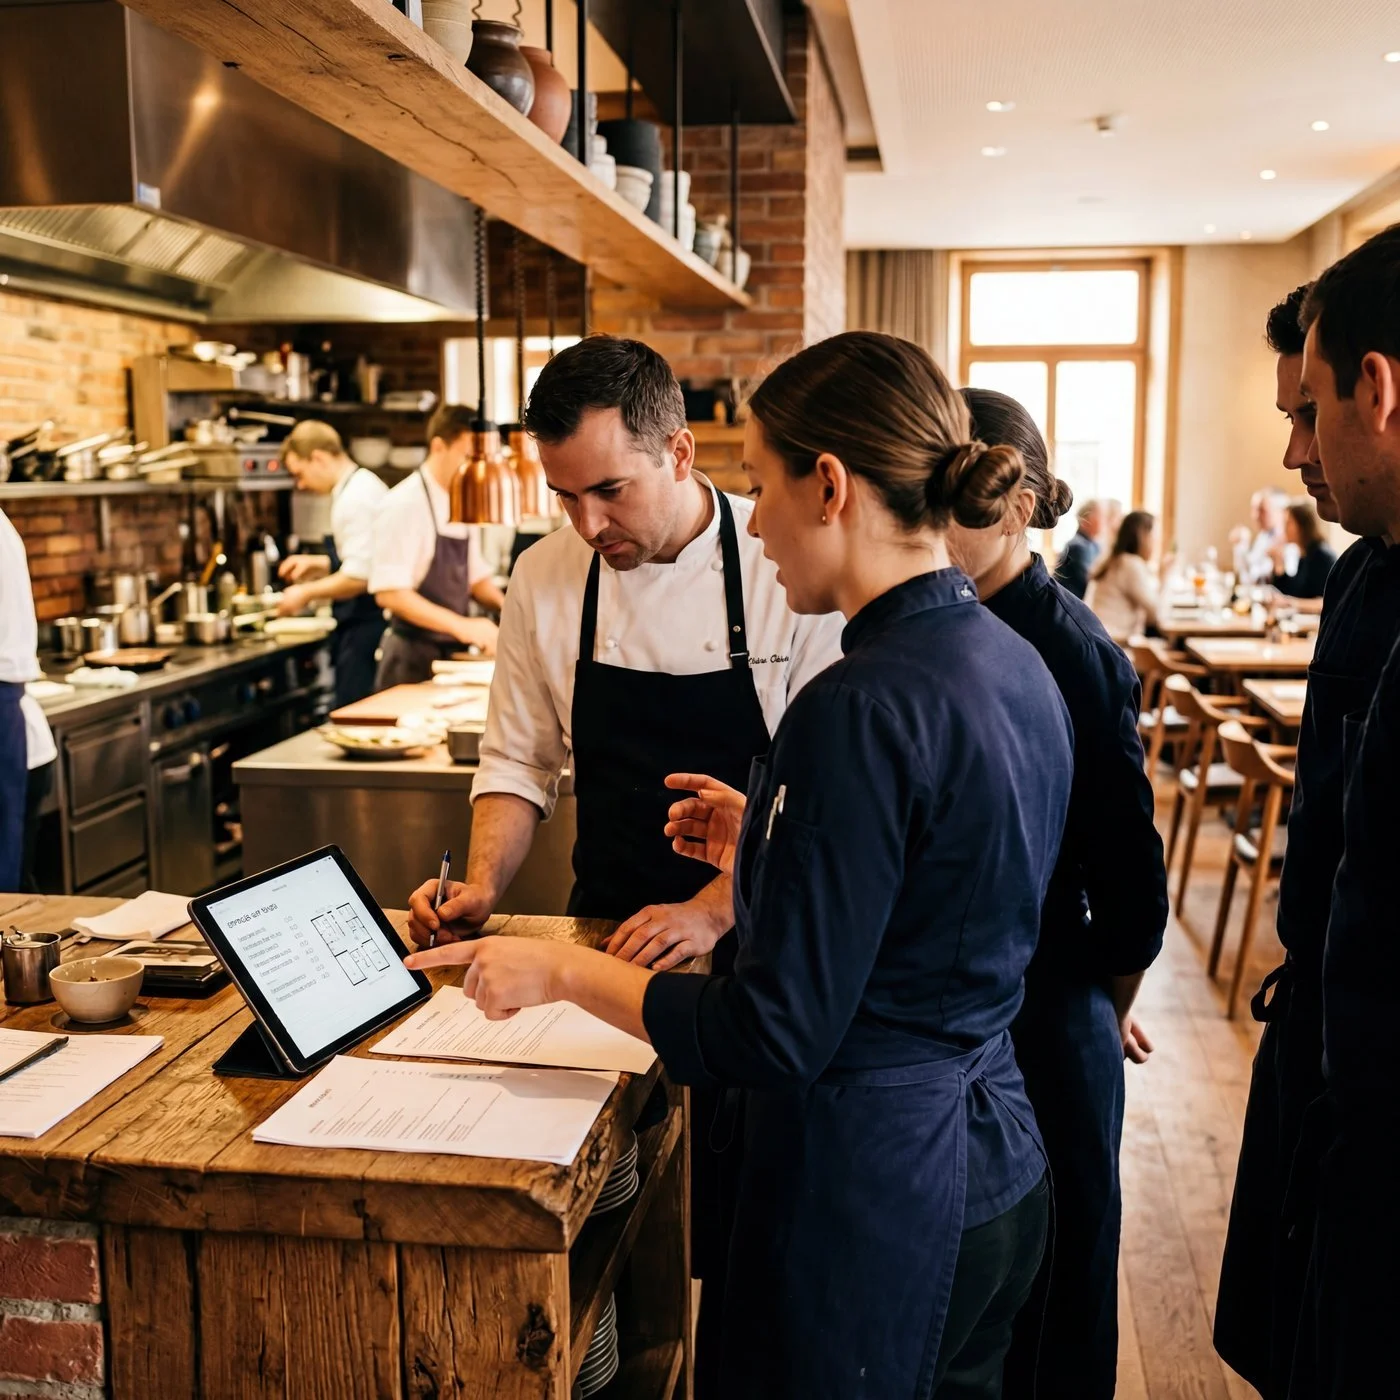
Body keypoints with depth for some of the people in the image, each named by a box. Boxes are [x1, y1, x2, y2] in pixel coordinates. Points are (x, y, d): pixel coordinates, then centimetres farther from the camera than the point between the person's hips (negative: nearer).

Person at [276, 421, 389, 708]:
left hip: (363, 628, -10)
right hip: (367, 622, 10)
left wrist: (306, 593, -11)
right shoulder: (364, 485, 13)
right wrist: (319, 563, 16)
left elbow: (359, 577, -23)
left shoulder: (355, 498, -18)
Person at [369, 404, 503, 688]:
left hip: (453, 653, 7)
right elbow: (389, 592, -21)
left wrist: (503, 604, -1)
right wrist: (461, 626, -25)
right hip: (414, 657, -7)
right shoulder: (406, 503, -15)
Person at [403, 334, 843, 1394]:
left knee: (739, 1212, 6)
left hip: (749, 940, -2)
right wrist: (484, 886, -8)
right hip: (609, 936, 3)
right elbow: (523, 760, 7)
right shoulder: (548, 578, -3)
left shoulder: (787, 570, -14)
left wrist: (711, 910, -23)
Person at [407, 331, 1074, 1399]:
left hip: (868, 1187, -9)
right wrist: (768, 850, 14)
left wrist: (563, 972, -13)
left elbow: (777, 1035, -24)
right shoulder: (1014, 663, 2)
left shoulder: (861, 709, -26)